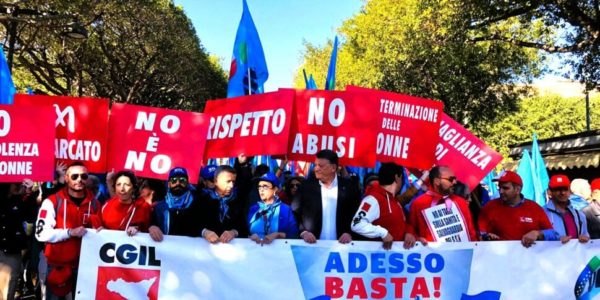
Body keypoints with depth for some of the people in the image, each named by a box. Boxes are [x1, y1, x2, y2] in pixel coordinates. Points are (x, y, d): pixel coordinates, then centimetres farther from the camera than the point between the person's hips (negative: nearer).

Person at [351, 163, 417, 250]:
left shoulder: (393, 200, 13)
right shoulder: (373, 199, -18)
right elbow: (357, 225, -29)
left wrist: (409, 232, -2)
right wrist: (383, 233, -28)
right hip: (381, 249, -9)